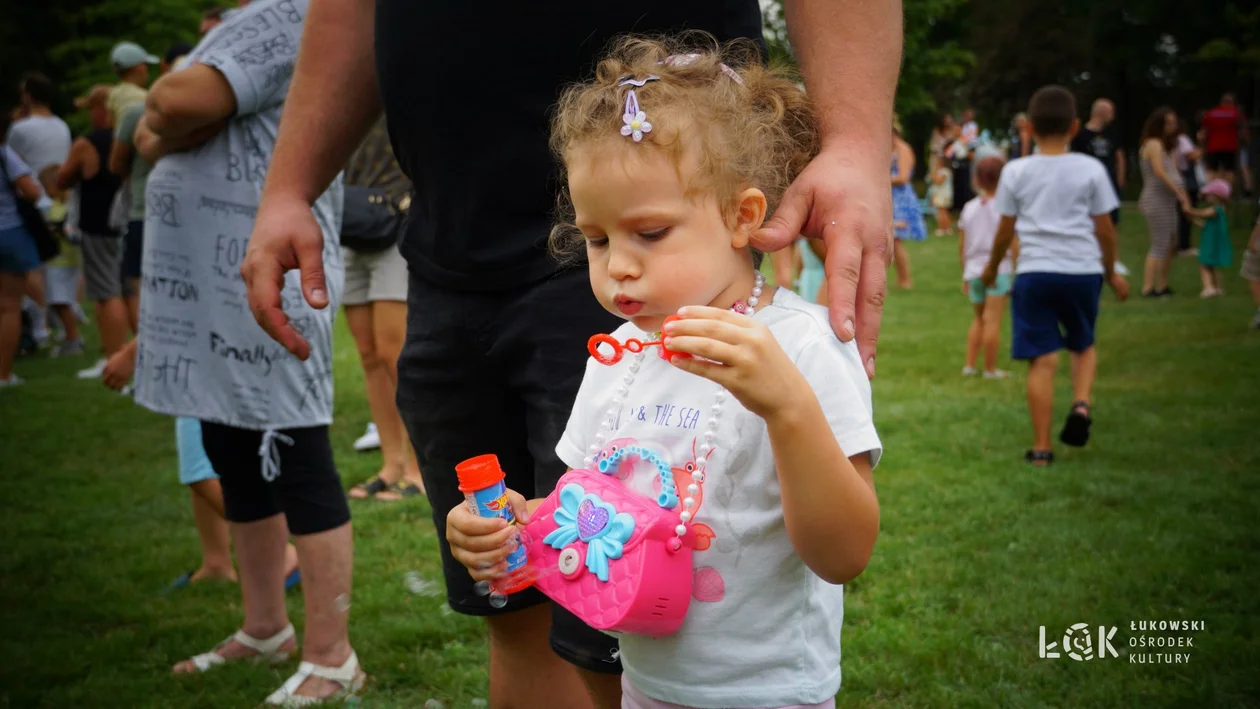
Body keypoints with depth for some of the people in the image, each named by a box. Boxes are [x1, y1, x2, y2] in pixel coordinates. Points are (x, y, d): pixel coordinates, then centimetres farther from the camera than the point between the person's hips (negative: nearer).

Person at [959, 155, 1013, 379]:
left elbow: (962, 246, 10)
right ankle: (990, 369, 3)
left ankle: (969, 364, 16)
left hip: (974, 270, 5)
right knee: (993, 319, -1)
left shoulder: (969, 208, 7)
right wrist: (1018, 269, 0)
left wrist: (965, 274, 19)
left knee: (979, 319, 19)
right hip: (999, 270, -5)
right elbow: (1014, 245, -9)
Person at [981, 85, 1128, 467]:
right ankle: (1081, 403, -4)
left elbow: (1005, 230, 6)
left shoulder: (1016, 171, 2)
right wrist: (1111, 272, 19)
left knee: (1042, 360, 1)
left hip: (1034, 272, 0)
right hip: (1083, 271, 0)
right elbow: (1105, 228, 5)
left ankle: (1041, 447, 2)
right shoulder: (1091, 169, 1)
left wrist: (992, 268, 23)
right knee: (1084, 345, 23)